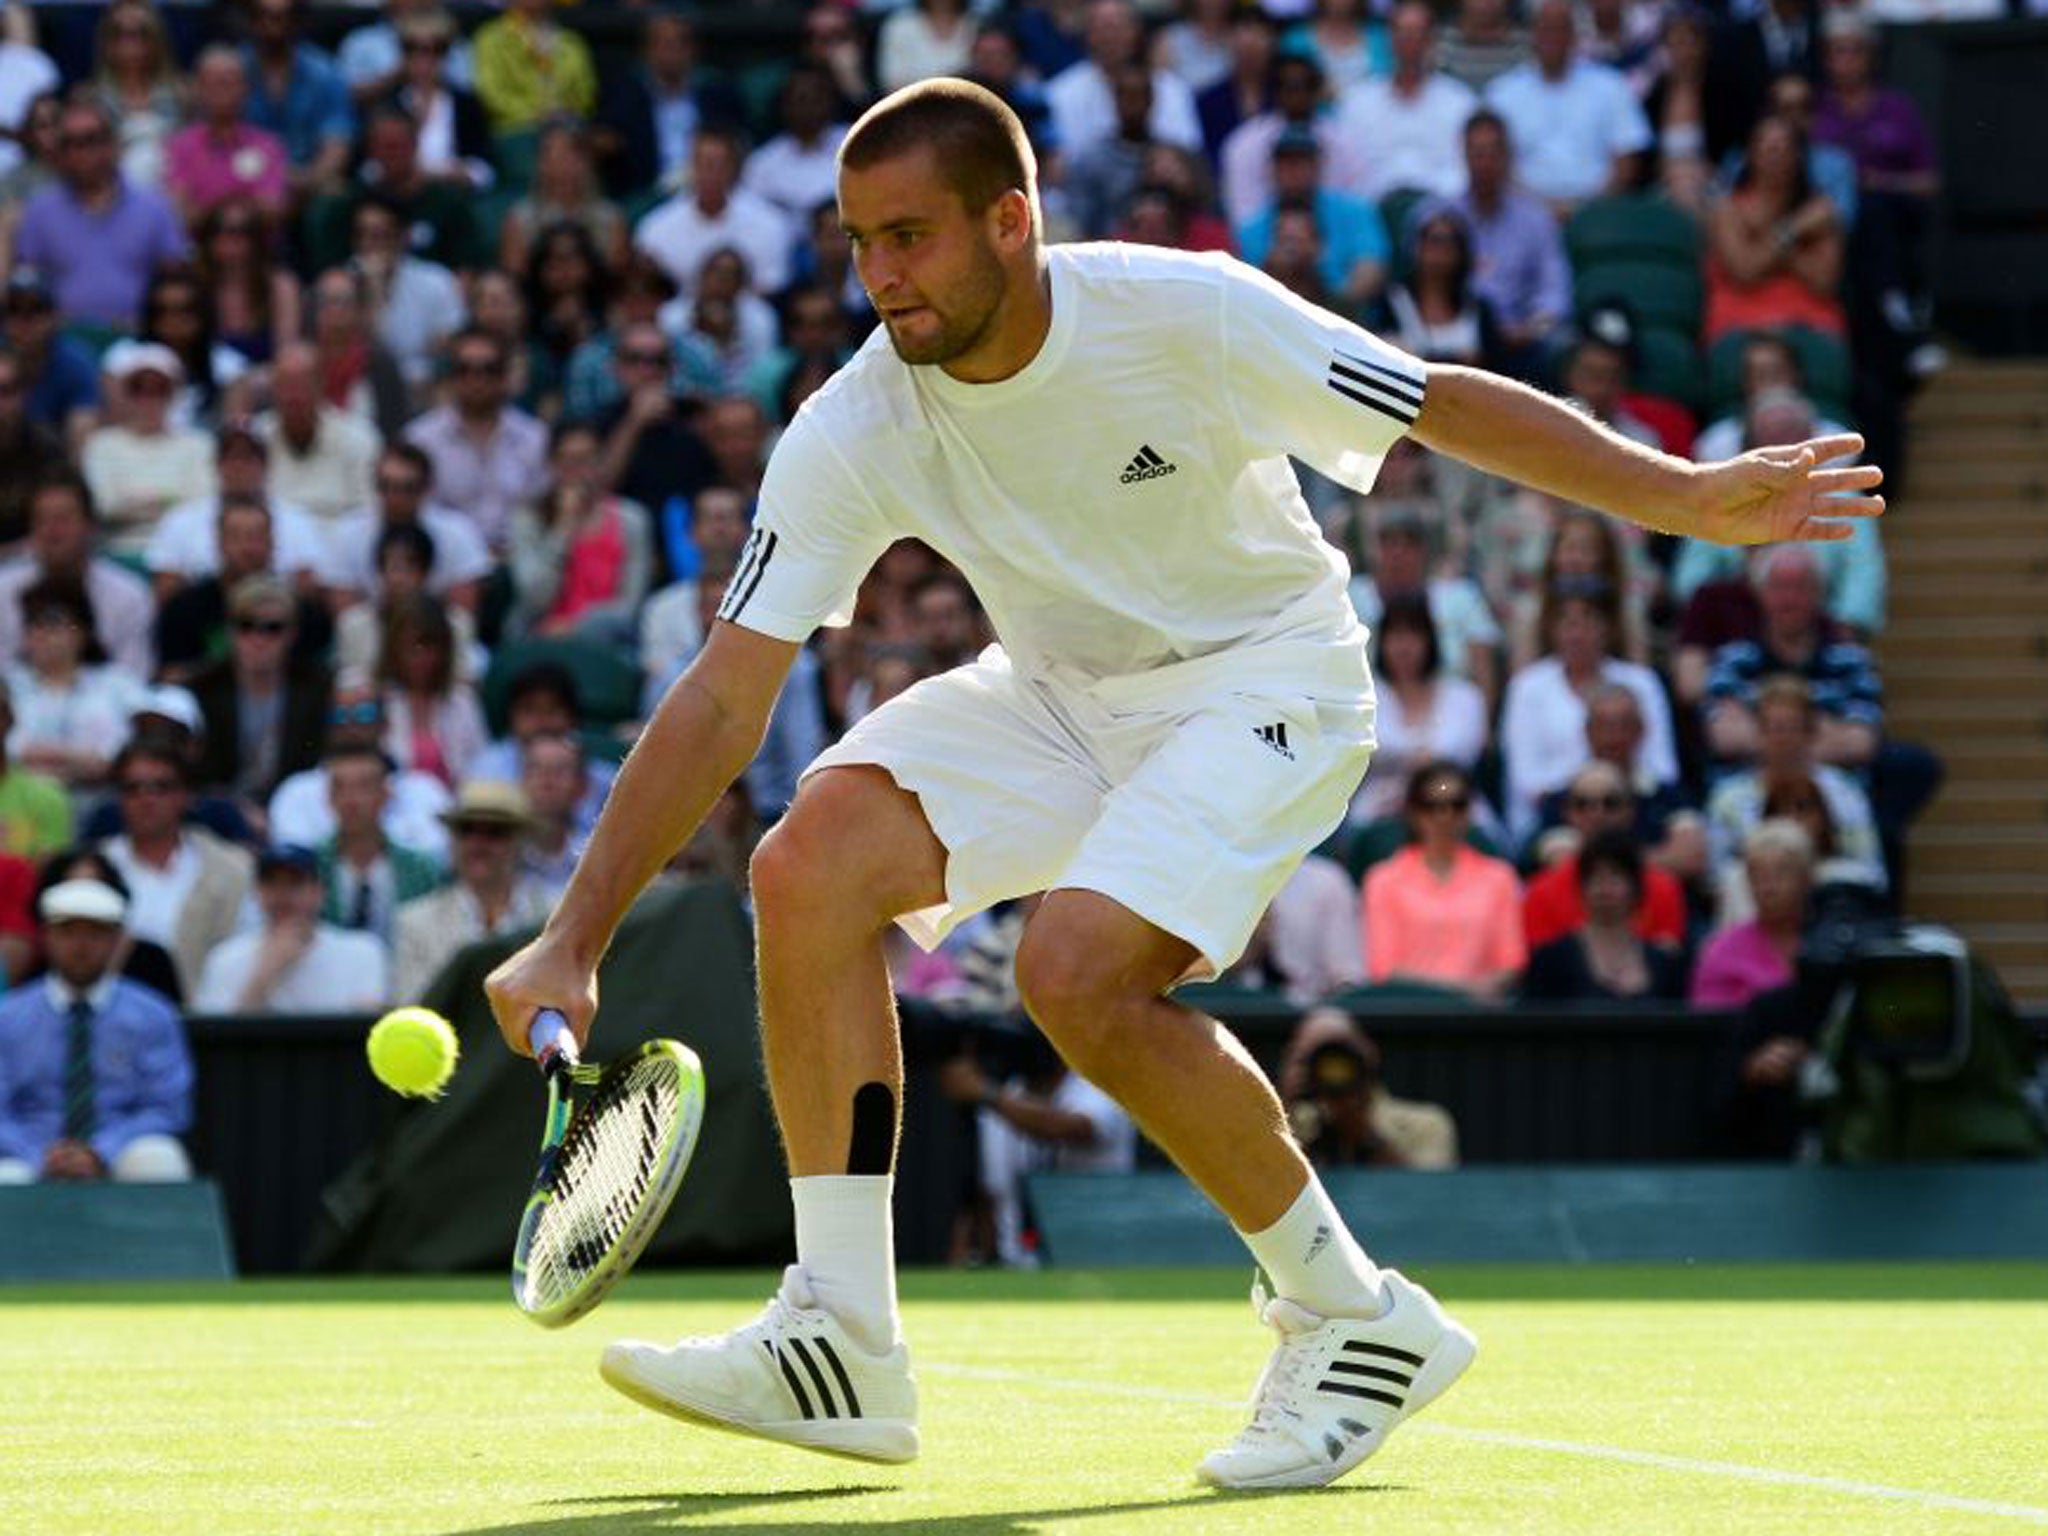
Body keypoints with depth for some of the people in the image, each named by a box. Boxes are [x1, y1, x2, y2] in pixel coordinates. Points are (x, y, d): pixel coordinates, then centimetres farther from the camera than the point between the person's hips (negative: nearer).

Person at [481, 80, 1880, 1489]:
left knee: (1077, 972, -28)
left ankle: (1356, 1316, -9)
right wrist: (574, 943, -21)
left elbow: (1451, 406, -15)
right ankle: (841, 1345, -13)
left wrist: (1683, 496, -24)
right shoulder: (852, 436, -15)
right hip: (1056, 692, 5)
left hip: (1265, 676, -5)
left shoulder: (1185, 315, -24)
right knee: (811, 864, -19)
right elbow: (722, 701, -14)